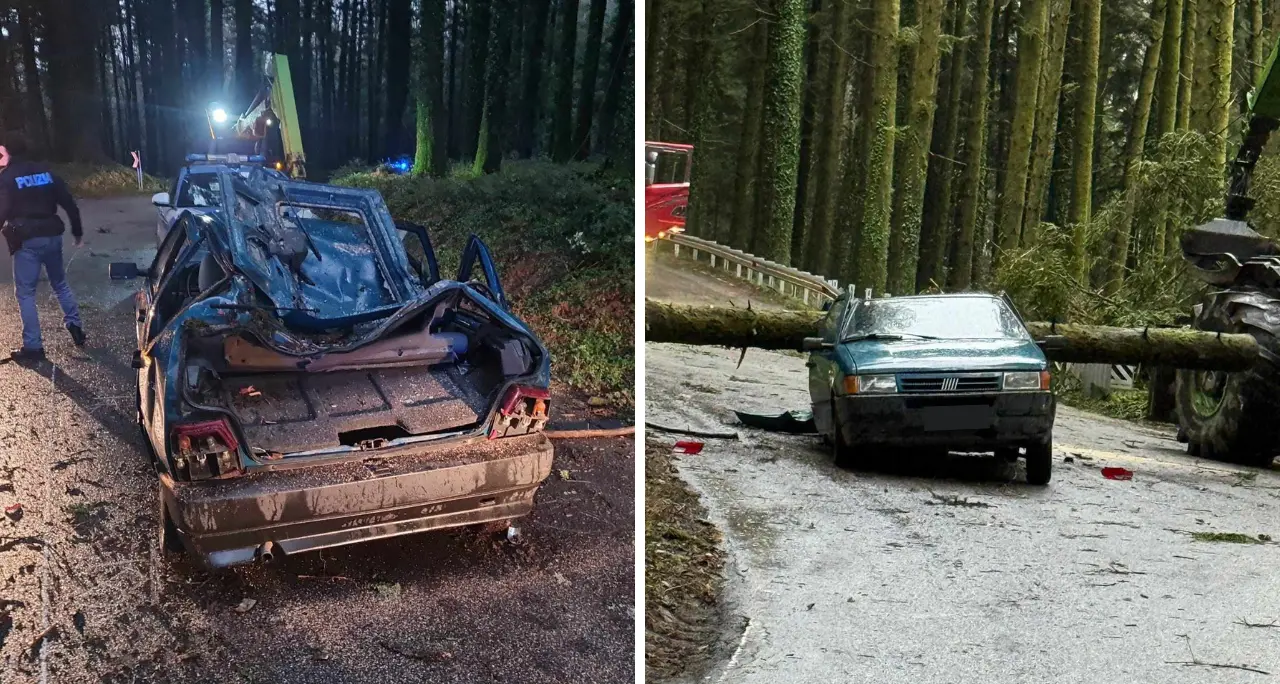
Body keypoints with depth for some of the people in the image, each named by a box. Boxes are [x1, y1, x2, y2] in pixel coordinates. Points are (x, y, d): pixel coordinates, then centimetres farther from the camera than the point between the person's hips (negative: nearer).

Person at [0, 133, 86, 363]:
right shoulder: (45, 172, 9)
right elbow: (69, 204, 9)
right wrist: (77, 231, 18)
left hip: (27, 241, -5)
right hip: (52, 236, 5)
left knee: (25, 292, 2)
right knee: (60, 283, 22)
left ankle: (33, 346, 1)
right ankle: (75, 326, 18)